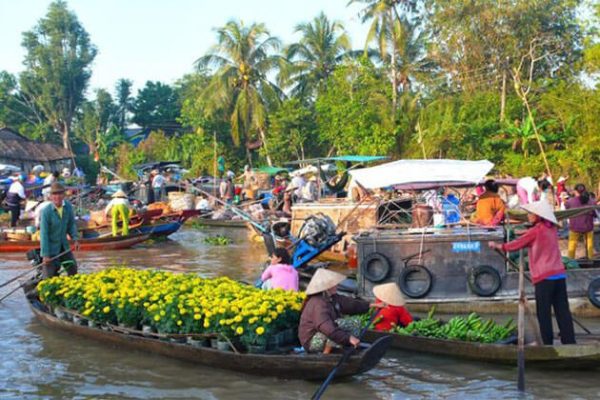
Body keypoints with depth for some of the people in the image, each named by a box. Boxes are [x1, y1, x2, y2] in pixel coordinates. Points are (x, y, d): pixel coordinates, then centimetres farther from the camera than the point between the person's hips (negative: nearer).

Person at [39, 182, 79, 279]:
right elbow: (44, 234, -20)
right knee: (49, 275, -1)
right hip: (51, 247, -5)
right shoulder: (46, 211, -22)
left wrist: (75, 239, -6)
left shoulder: (68, 207, -8)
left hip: (64, 245, 5)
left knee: (73, 268, 15)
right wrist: (45, 255, -20)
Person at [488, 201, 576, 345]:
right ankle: (569, 341, 4)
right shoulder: (552, 229, 13)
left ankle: (548, 343, -1)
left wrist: (498, 246, 14)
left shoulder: (535, 231, -5)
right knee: (562, 311, 6)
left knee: (544, 313, 0)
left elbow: (516, 244, 3)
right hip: (559, 275, 6)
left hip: (544, 277, -6)